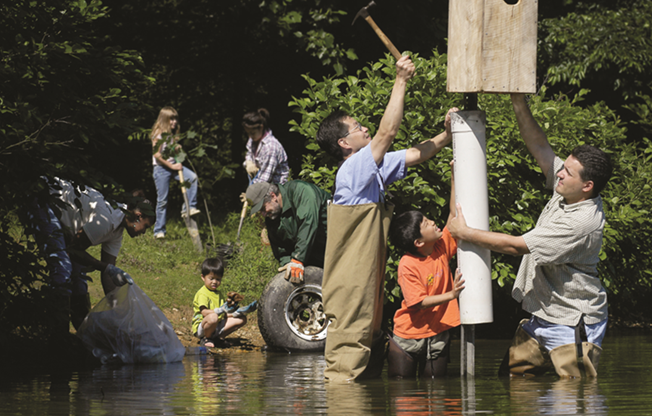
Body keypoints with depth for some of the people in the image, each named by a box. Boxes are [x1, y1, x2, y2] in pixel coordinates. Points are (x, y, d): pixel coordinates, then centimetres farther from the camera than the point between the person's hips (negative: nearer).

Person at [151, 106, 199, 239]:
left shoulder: (172, 134, 11)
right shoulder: (159, 134, -12)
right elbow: (157, 155, -16)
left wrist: (177, 149, -2)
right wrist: (171, 166, -15)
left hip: (172, 165, 6)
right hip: (161, 168, -6)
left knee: (192, 177, -19)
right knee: (162, 200, -3)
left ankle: (188, 208, -13)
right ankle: (159, 231, 4)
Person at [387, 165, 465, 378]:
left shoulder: (442, 248, -2)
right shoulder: (408, 265, -18)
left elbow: (455, 216, 4)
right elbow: (419, 302, -20)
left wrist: (455, 179, -1)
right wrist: (451, 295, -28)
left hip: (438, 334, 5)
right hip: (410, 334, -5)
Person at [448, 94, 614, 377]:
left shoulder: (581, 223, -26)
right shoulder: (566, 192, 0)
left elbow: (515, 246, -22)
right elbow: (539, 146, 9)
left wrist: (464, 233, -11)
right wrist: (519, 103, -1)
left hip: (573, 324, -9)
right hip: (542, 318, 9)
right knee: (514, 377, 8)